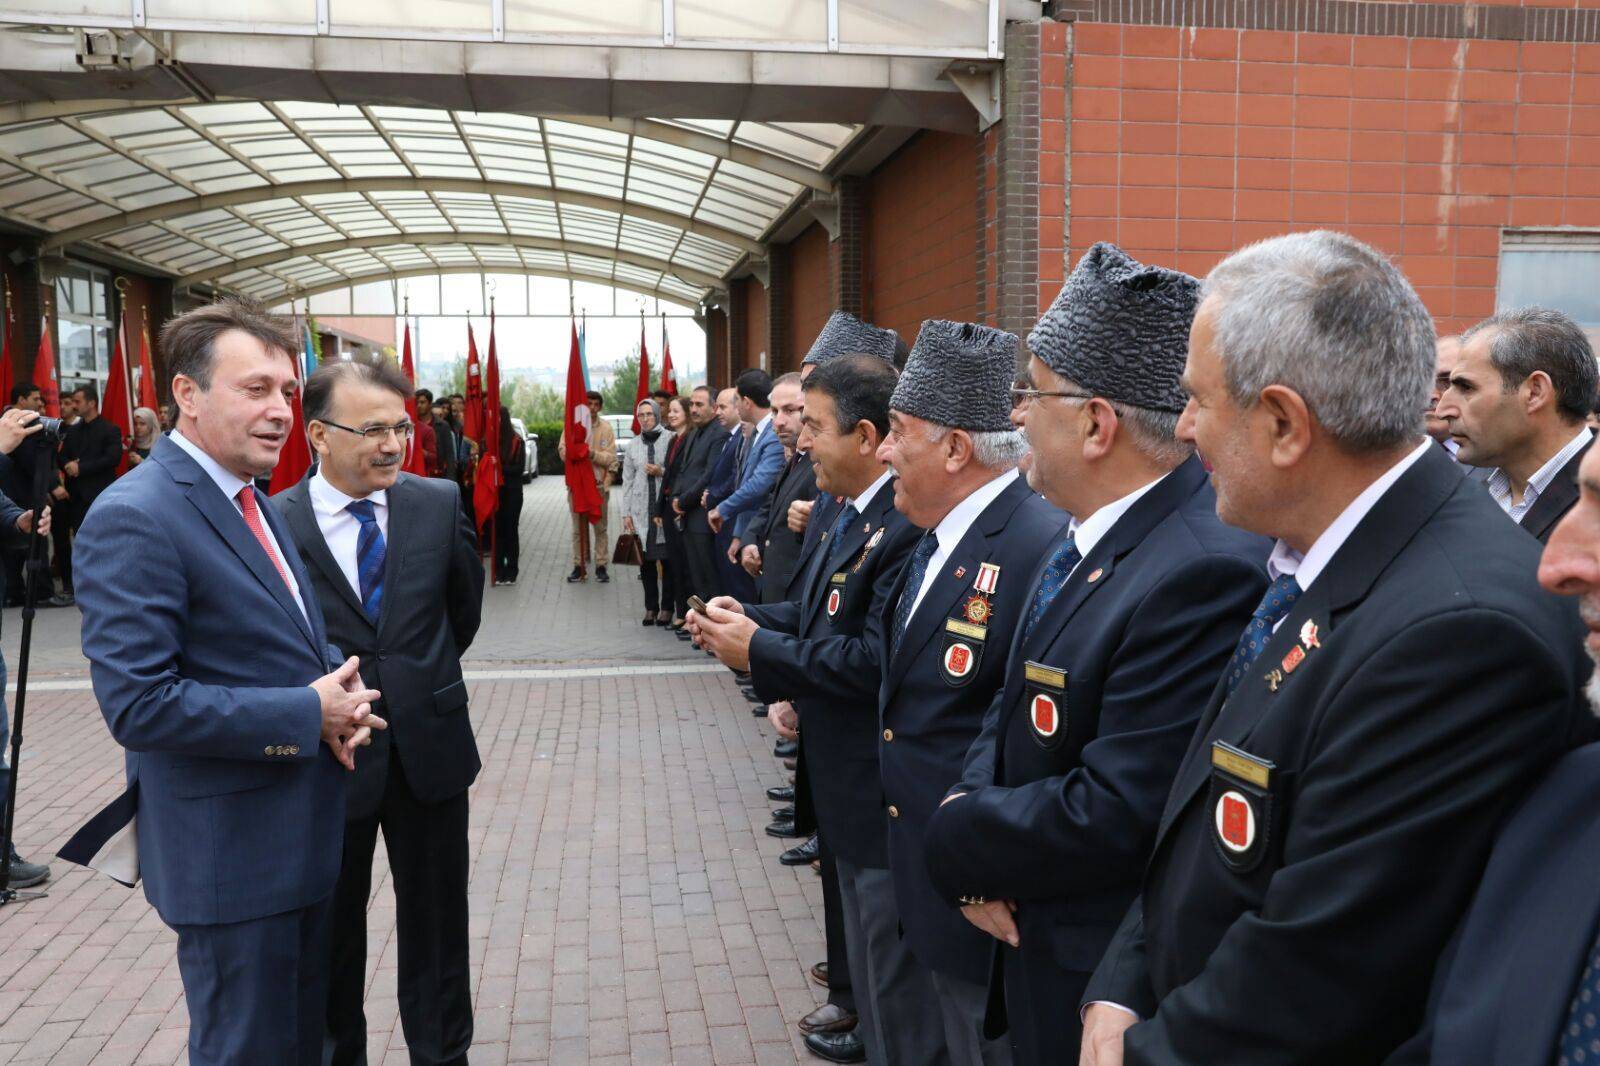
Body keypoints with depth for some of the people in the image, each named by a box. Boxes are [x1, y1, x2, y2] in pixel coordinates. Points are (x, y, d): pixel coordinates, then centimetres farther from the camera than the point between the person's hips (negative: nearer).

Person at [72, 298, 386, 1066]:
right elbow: (137, 704, -25)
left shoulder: (252, 501, 9)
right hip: (230, 853, -9)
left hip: (303, 833, 9)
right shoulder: (133, 518, -20)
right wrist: (307, 713, -20)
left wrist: (338, 697, -4)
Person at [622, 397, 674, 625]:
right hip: (640, 509, 3)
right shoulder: (632, 445, 11)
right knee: (645, 559, 3)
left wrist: (662, 472, -15)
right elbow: (627, 481, 13)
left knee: (667, 558, -2)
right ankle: (650, 606, 13)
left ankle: (667, 607, 8)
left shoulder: (670, 439, -1)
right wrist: (626, 513, 8)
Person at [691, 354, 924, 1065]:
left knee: (892, 971, 8)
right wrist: (750, 618, -1)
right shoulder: (855, 512, 7)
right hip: (852, 788, 10)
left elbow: (875, 658, -30)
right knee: (868, 956, 27)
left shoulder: (909, 525, -26)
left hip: (886, 794, -10)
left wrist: (759, 650, -20)